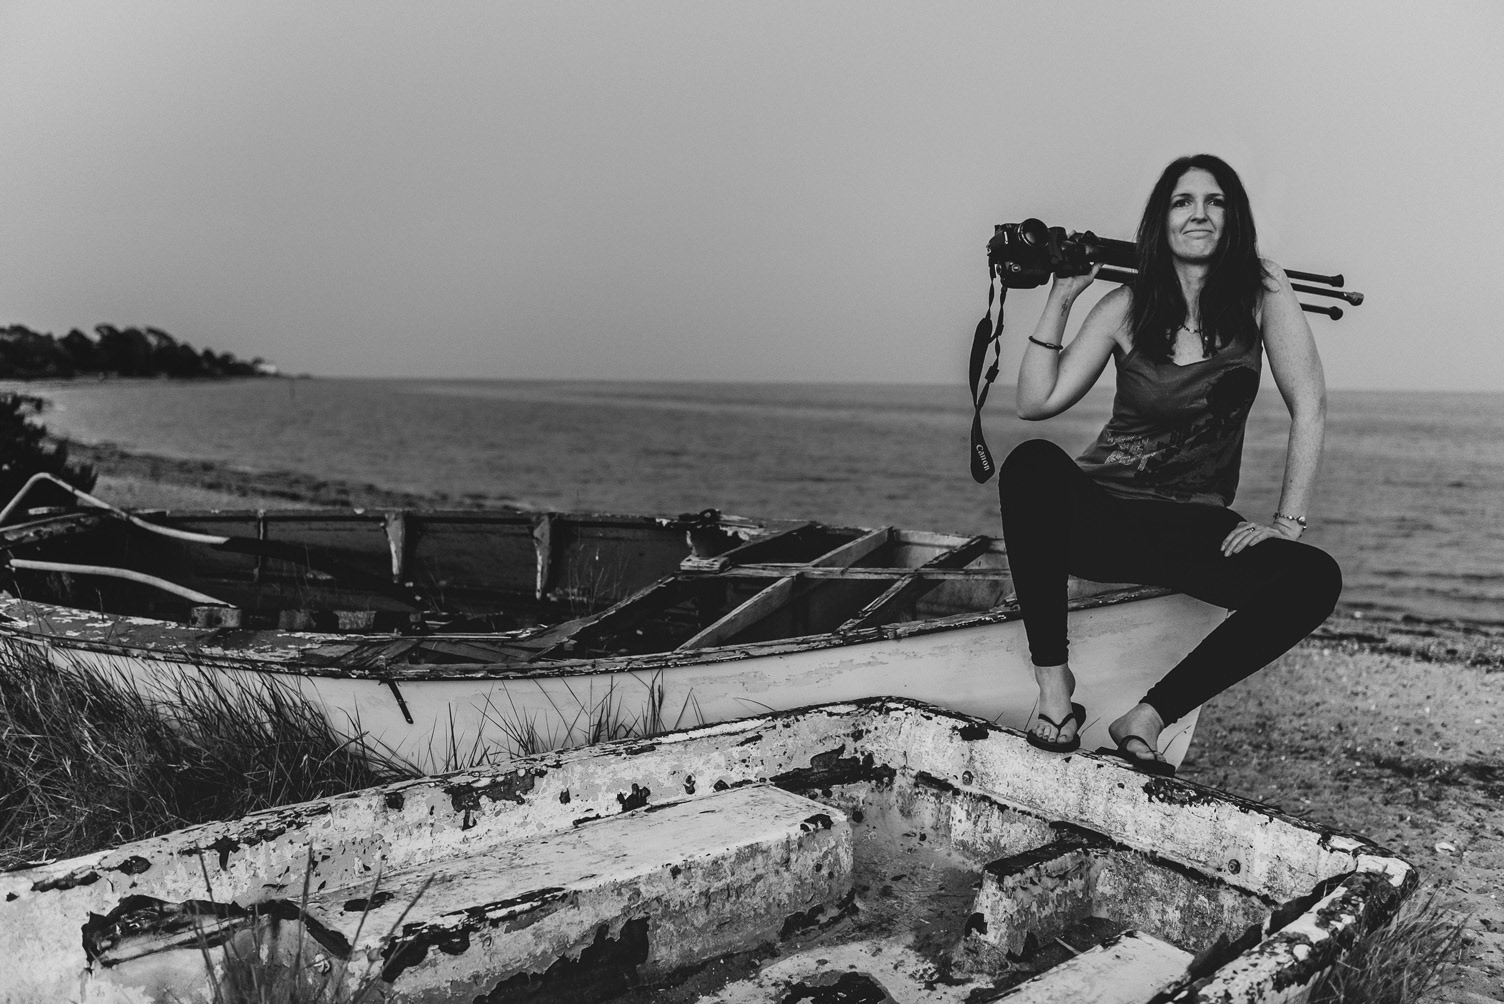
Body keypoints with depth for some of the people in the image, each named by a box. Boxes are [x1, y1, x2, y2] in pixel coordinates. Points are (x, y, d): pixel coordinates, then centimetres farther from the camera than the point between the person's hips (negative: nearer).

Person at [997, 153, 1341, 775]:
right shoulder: (1128, 305, 0)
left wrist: (1288, 521, -12)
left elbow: (1308, 406, -6)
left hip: (1195, 526, 1)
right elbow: (1036, 402, -6)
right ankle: (1053, 677, -24)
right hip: (1098, 510, -1)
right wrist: (1059, 301, -11)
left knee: (1315, 579, -25)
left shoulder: (1261, 291, -1)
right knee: (1033, 464, -34)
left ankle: (1150, 716, -23)